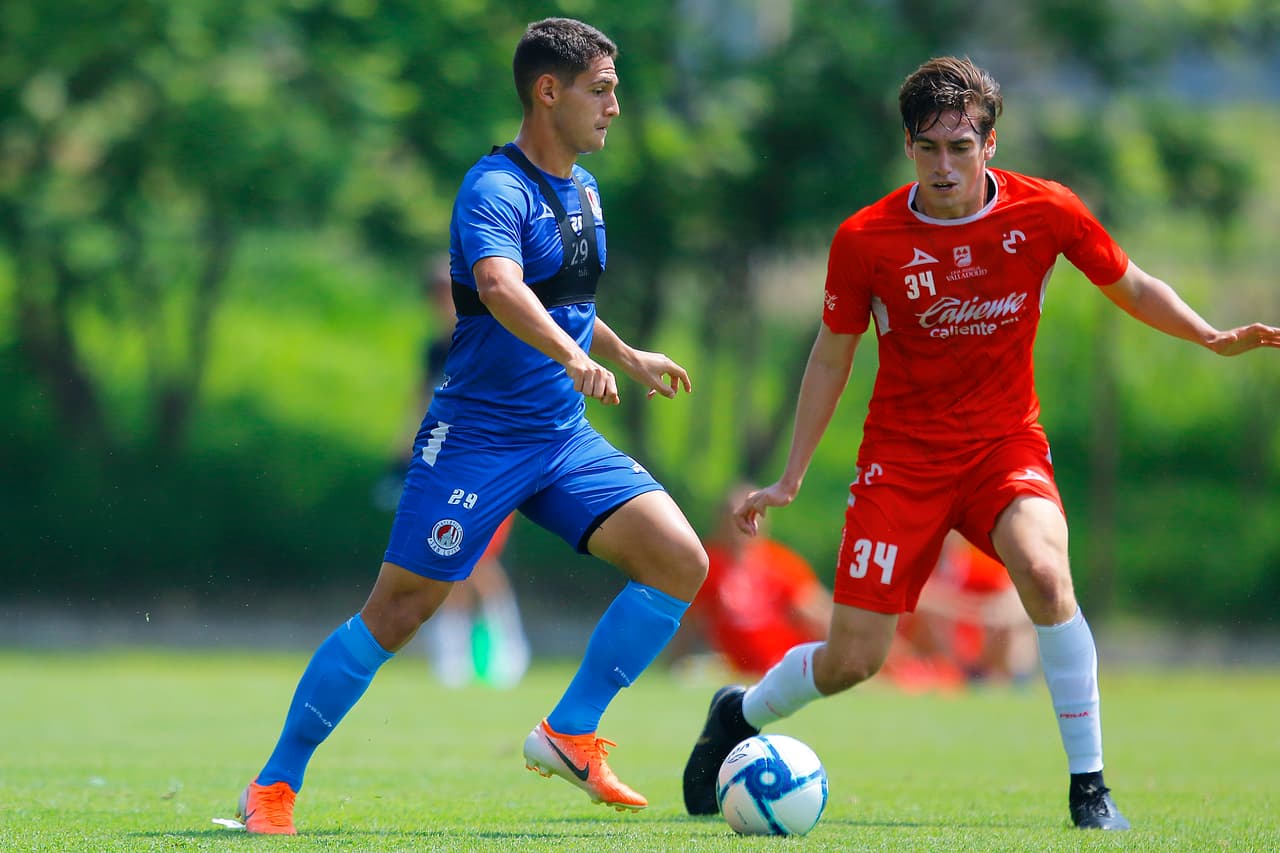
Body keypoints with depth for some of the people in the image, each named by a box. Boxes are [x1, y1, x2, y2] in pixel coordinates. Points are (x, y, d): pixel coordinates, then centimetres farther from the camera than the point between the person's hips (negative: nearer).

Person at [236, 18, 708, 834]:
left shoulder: (582, 187, 13)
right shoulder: (497, 188, -16)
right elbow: (499, 287, -37)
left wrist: (628, 357, 38)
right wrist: (573, 356, -51)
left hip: (564, 438, 8)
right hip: (477, 436, -8)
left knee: (681, 559, -9)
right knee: (397, 612, -6)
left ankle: (569, 734, 0)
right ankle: (274, 786, 6)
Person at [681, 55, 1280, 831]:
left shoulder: (1046, 212, -9)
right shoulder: (865, 240, -10)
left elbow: (1132, 287, 8)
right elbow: (832, 358, 5)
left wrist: (1213, 338, -7)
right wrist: (789, 481, 6)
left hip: (1007, 446, 0)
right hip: (904, 456, 0)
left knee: (1044, 572, -32)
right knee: (853, 659, -4)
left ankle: (1090, 788, -20)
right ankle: (741, 714, 31)